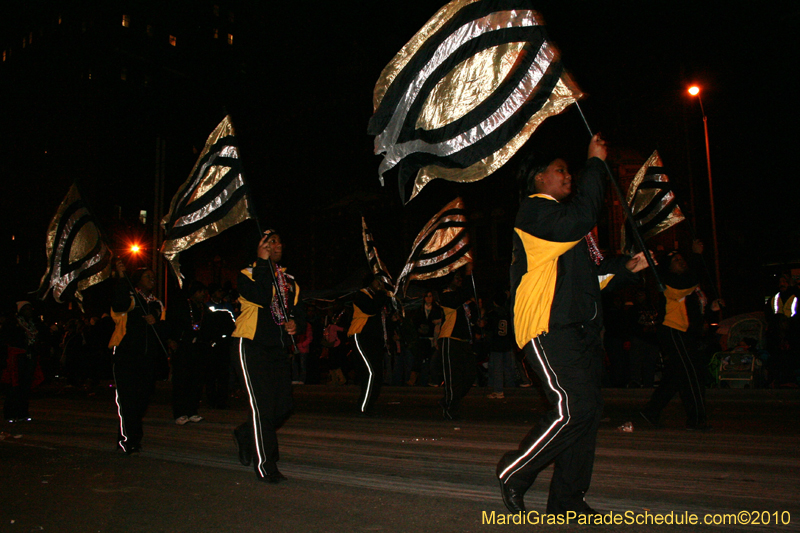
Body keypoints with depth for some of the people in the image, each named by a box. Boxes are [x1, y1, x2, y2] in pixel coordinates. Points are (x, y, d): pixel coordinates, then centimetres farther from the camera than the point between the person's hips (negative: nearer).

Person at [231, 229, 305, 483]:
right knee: (263, 406, -8)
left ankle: (245, 436, 33)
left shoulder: (289, 281, 17)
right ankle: (265, 465, 4)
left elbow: (300, 313, 19)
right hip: (252, 346, -6)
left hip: (279, 348, 6)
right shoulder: (247, 275, -1)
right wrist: (263, 263, -17)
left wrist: (295, 323, -4)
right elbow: (263, 298, -22)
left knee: (283, 407, 5)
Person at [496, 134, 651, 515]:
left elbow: (588, 276, 30)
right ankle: (513, 473, 3)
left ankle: (566, 501, 15)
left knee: (587, 409, 5)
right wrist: (594, 164, -12)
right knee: (574, 408, -16)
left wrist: (626, 268, 15)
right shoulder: (535, 209, -2)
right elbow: (580, 220, -22)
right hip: (548, 327, -10)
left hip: (579, 329, 10)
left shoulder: (560, 218, 28)